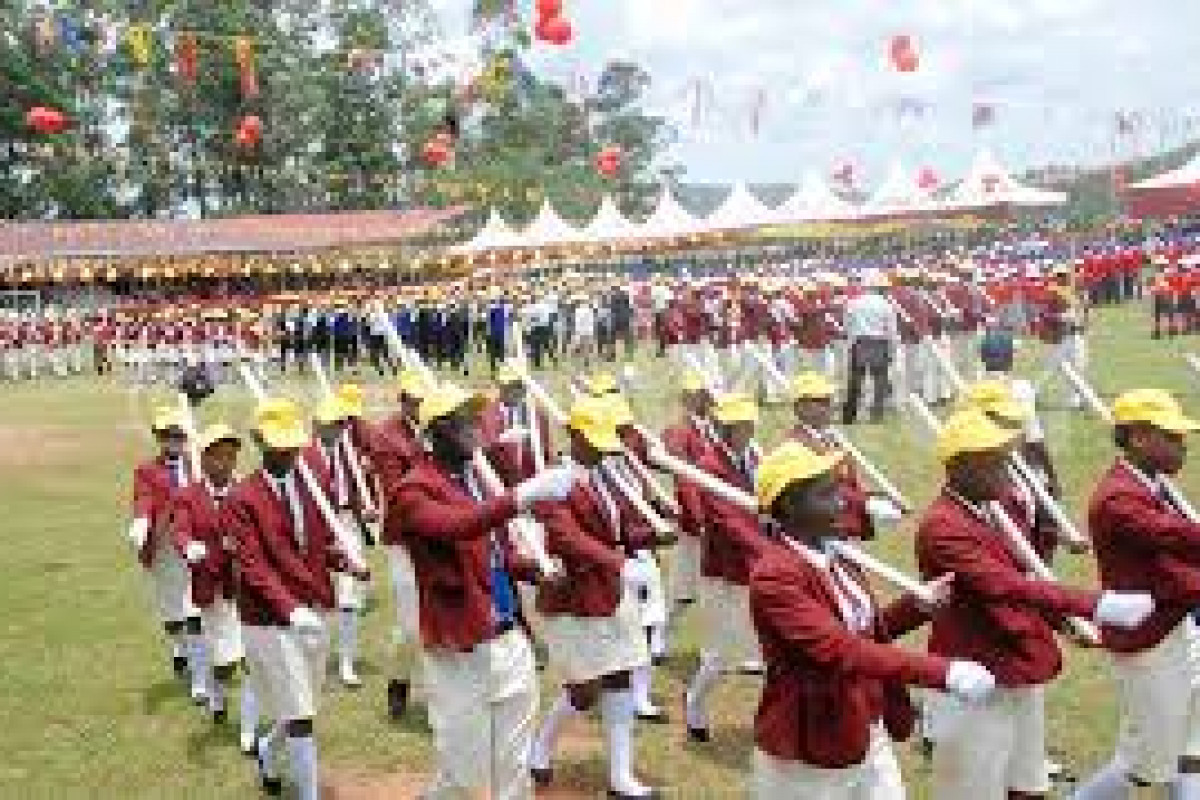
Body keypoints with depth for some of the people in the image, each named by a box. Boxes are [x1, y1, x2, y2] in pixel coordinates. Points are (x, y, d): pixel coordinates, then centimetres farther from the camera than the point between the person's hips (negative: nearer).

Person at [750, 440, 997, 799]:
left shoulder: (833, 556, 4)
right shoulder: (774, 574, -23)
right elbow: (838, 649, -33)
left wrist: (919, 603, -3)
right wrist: (942, 671, -37)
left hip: (870, 740, 8)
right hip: (807, 755, -7)